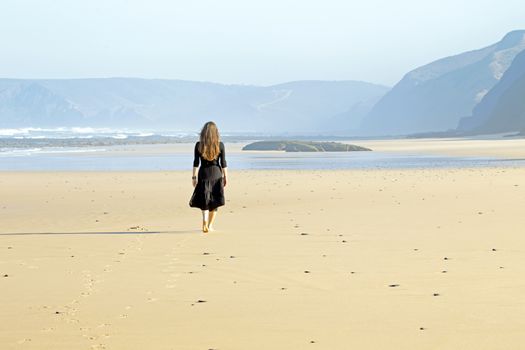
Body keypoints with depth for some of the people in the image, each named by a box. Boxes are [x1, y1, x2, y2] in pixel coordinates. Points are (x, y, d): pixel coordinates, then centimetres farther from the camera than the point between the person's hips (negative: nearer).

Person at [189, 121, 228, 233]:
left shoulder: (199, 145, -4)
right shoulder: (220, 145, -5)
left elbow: (196, 163, -3)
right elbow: (223, 163, -2)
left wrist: (194, 177, 4)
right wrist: (225, 177, 6)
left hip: (203, 174, 0)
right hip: (216, 174, 0)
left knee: (204, 201, 6)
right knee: (214, 202, 10)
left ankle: (205, 223, -16)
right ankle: (210, 225, 14)